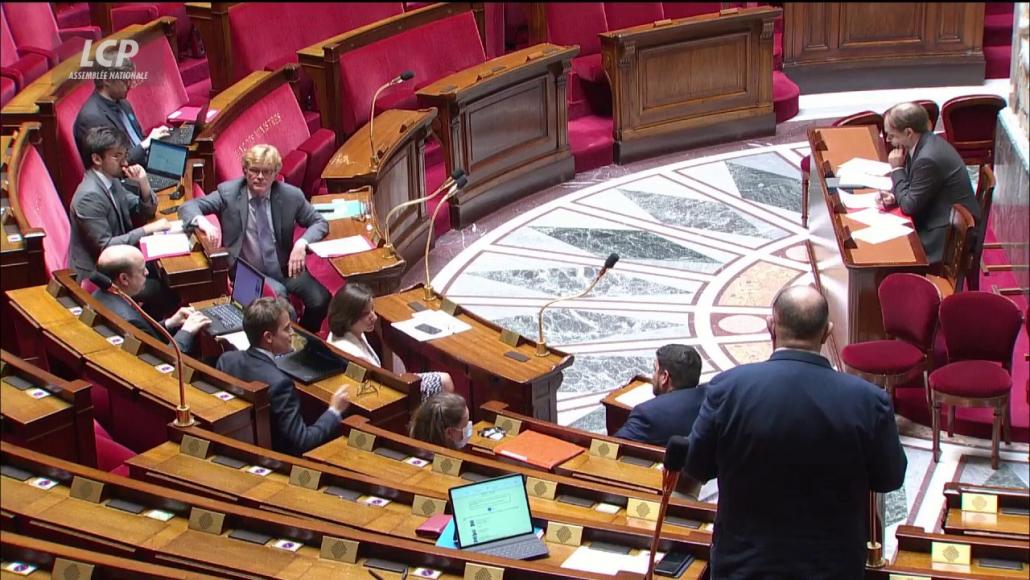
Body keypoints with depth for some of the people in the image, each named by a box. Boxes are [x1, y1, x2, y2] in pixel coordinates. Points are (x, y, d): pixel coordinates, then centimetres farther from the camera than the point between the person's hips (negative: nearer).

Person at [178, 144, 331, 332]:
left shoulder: (291, 195, -1)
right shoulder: (228, 192, -3)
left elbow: (320, 222, 7)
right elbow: (187, 207, -2)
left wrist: (302, 243, -15)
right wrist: (203, 222, -26)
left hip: (285, 268, 3)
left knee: (320, 299, -21)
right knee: (278, 294, -32)